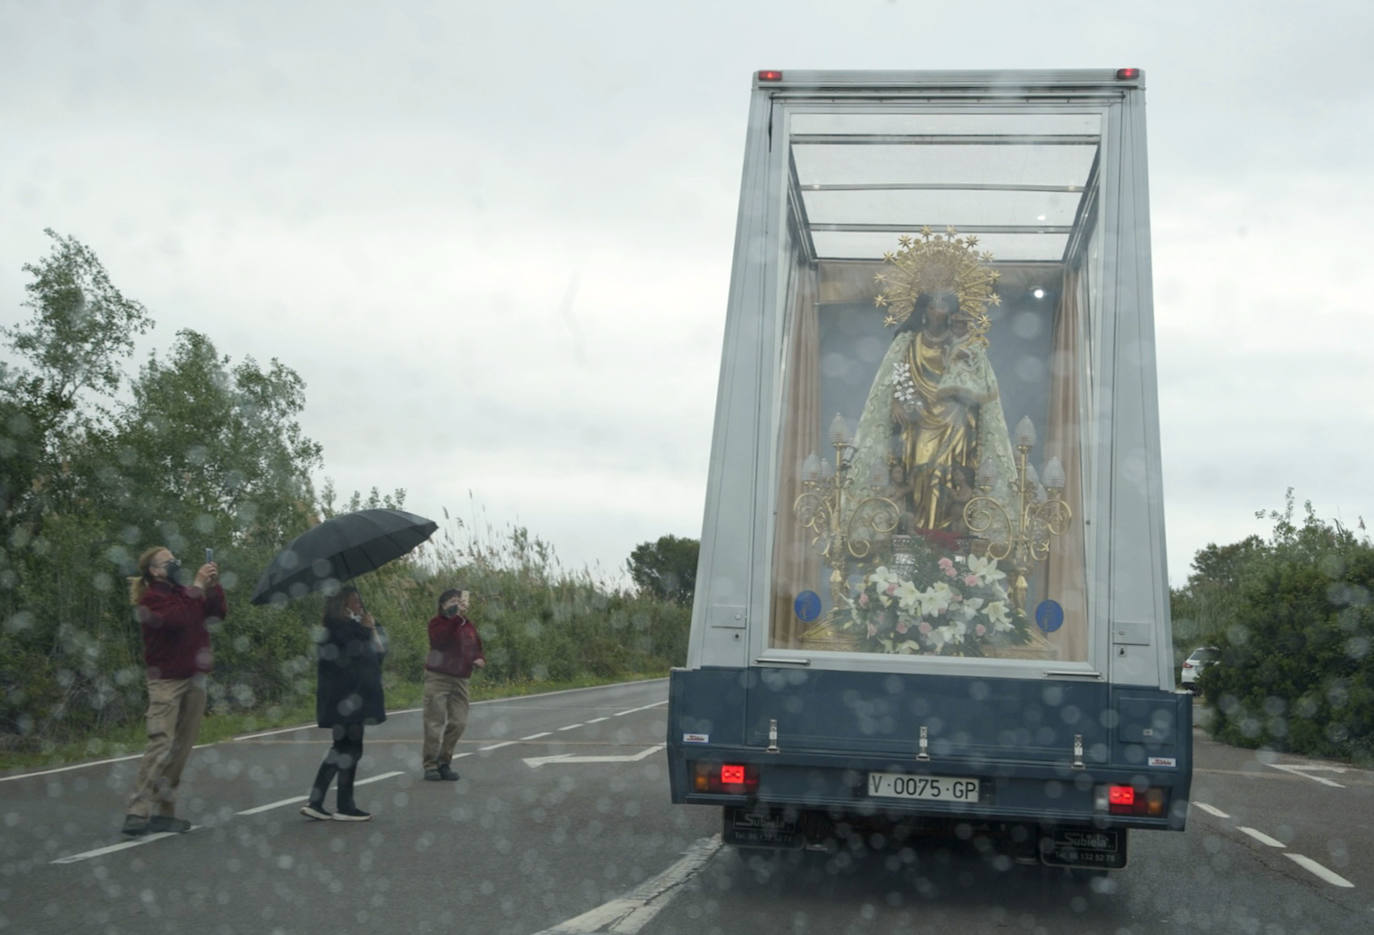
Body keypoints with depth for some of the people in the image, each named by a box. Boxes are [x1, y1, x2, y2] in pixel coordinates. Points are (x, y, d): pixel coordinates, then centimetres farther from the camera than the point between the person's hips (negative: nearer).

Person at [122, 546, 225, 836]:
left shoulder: (185, 594, 14)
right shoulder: (150, 599, -7)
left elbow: (219, 612, 9)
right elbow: (175, 619, -24)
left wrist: (213, 585, -5)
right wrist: (197, 586, -19)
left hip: (195, 679, 7)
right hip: (167, 681, -7)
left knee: (181, 748, 5)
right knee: (161, 744, -16)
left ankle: (164, 812, 9)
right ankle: (138, 812, -17)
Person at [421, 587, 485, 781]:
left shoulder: (468, 625, 15)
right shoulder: (438, 622, -4)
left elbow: (476, 647, 27)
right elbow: (439, 640, -25)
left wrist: (480, 659, 4)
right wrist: (456, 617, -30)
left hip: (460, 680, 6)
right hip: (438, 678, -6)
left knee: (459, 723, 2)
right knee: (435, 722, -5)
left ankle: (443, 763, 15)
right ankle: (430, 765, 1)